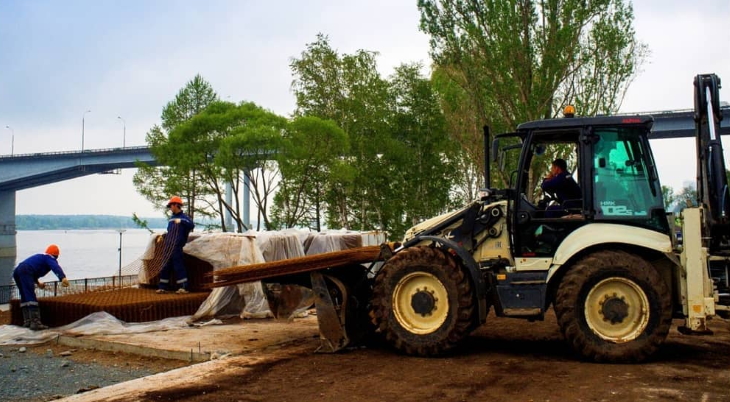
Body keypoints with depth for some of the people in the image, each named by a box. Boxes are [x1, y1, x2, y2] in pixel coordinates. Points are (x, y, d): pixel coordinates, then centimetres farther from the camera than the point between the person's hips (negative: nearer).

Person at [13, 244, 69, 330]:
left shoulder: (39, 256, 34)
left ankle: (27, 321, 19)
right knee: (31, 297, -14)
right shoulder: (50, 258, 8)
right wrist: (63, 278, -33)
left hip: (17, 271, 9)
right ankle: (35, 322, -21)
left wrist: (37, 282, 57)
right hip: (25, 272, -9)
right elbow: (56, 268, -14)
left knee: (25, 297, 17)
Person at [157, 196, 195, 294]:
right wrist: (165, 243, 23)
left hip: (177, 248, -7)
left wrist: (181, 221, -33)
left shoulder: (184, 217, -5)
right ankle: (163, 287, 15)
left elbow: (192, 225, -23)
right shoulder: (171, 219, 18)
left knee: (179, 267, -7)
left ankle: (183, 287, -3)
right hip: (169, 248, 7)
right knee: (165, 267, 9)